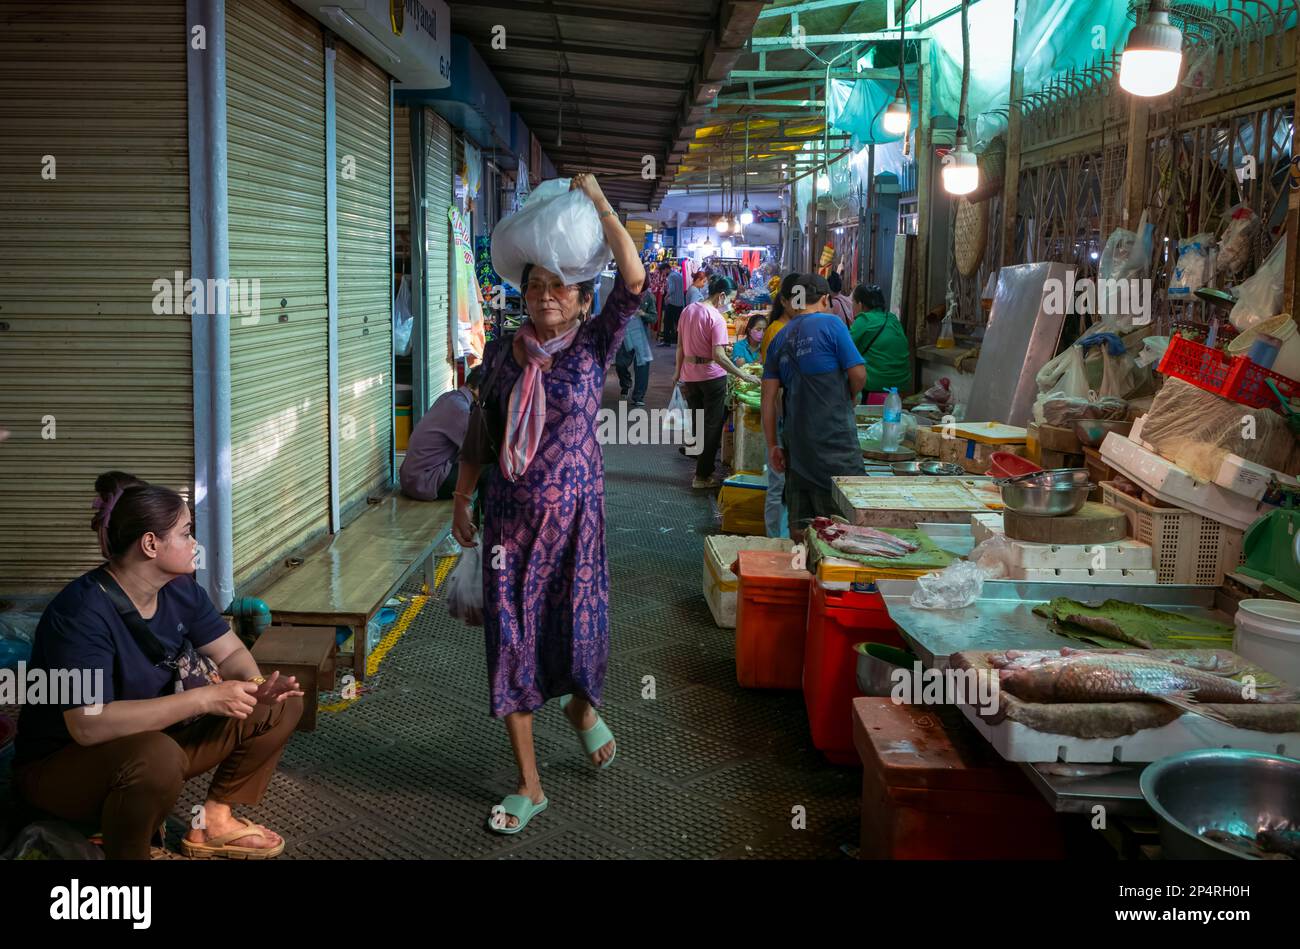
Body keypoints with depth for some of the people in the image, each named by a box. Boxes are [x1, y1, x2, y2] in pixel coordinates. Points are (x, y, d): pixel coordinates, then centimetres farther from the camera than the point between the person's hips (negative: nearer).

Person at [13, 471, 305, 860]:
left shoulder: (180, 588, -6)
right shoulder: (81, 612, -29)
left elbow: (231, 653, 3)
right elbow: (89, 725, -37)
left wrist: (255, 684, -22)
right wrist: (204, 698, -36)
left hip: (155, 737, 8)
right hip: (61, 765, -8)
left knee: (282, 705, -3)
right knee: (157, 756, -41)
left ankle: (214, 822, 9)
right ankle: (127, 850, -11)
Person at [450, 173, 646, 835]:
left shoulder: (593, 346, -4)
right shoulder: (500, 355, 2)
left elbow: (634, 282, -20)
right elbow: (479, 435, 11)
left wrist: (598, 202, -21)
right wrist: (460, 502, 13)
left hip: (575, 512, -2)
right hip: (509, 515, 2)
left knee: (580, 624, 7)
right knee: (510, 634, 2)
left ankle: (581, 705, 46)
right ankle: (529, 785, 14)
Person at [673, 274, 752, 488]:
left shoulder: (687, 311, 4)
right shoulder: (716, 318, -18)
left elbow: (680, 346, 11)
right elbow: (718, 356, -24)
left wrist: (678, 372, 21)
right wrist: (743, 376, -22)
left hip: (689, 375, 7)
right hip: (712, 376, -7)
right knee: (712, 427, 4)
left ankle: (702, 467, 27)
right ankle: (702, 475, 6)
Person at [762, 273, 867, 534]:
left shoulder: (780, 338, 12)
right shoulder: (830, 324, -5)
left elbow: (769, 398, 9)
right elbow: (858, 375, -8)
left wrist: (772, 445, 12)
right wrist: (850, 397, 13)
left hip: (796, 441, 6)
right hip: (833, 438, -6)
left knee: (800, 525, 10)